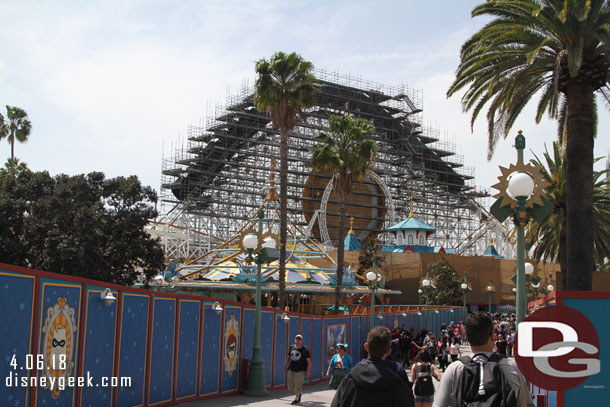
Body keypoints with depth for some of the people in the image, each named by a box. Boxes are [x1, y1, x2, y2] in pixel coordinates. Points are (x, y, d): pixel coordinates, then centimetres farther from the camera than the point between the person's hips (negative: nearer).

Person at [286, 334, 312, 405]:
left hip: (300, 371, -5)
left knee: (298, 385, -10)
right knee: (290, 386, 6)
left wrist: (308, 371, -14)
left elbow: (309, 361, -6)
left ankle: (297, 398, 11)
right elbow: (288, 357, 22)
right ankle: (298, 394, 32)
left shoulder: (305, 350, -4)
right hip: (291, 370, 5)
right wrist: (286, 366, 20)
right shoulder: (292, 348, 9)